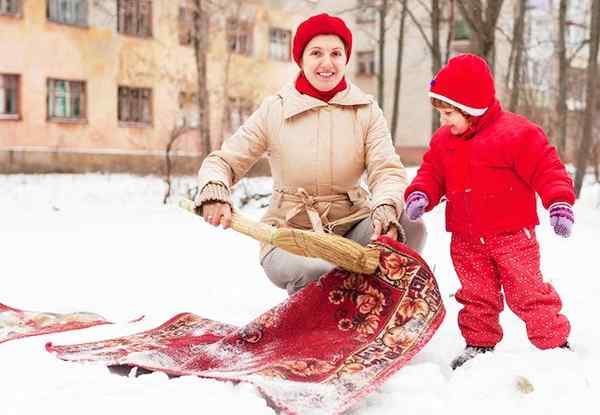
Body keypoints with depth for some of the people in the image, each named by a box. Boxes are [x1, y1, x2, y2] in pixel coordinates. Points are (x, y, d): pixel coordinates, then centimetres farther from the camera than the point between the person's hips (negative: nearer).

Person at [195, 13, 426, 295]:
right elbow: (222, 162, 0)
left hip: (351, 226, 2)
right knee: (316, 274, -35)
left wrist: (385, 209, -33)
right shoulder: (275, 111, -3)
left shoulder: (366, 111, 1)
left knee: (410, 227, -26)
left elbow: (388, 171, -9)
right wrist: (214, 193, -25)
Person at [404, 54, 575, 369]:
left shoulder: (515, 133, -14)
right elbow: (432, 172, 11)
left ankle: (555, 344, 18)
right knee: (476, 296, 12)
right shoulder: (443, 141, 5)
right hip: (467, 240, 5)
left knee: (528, 293, 2)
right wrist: (420, 195, -8)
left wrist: (559, 204, -23)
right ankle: (479, 343, 27)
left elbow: (546, 169, -14)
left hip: (512, 235, -5)